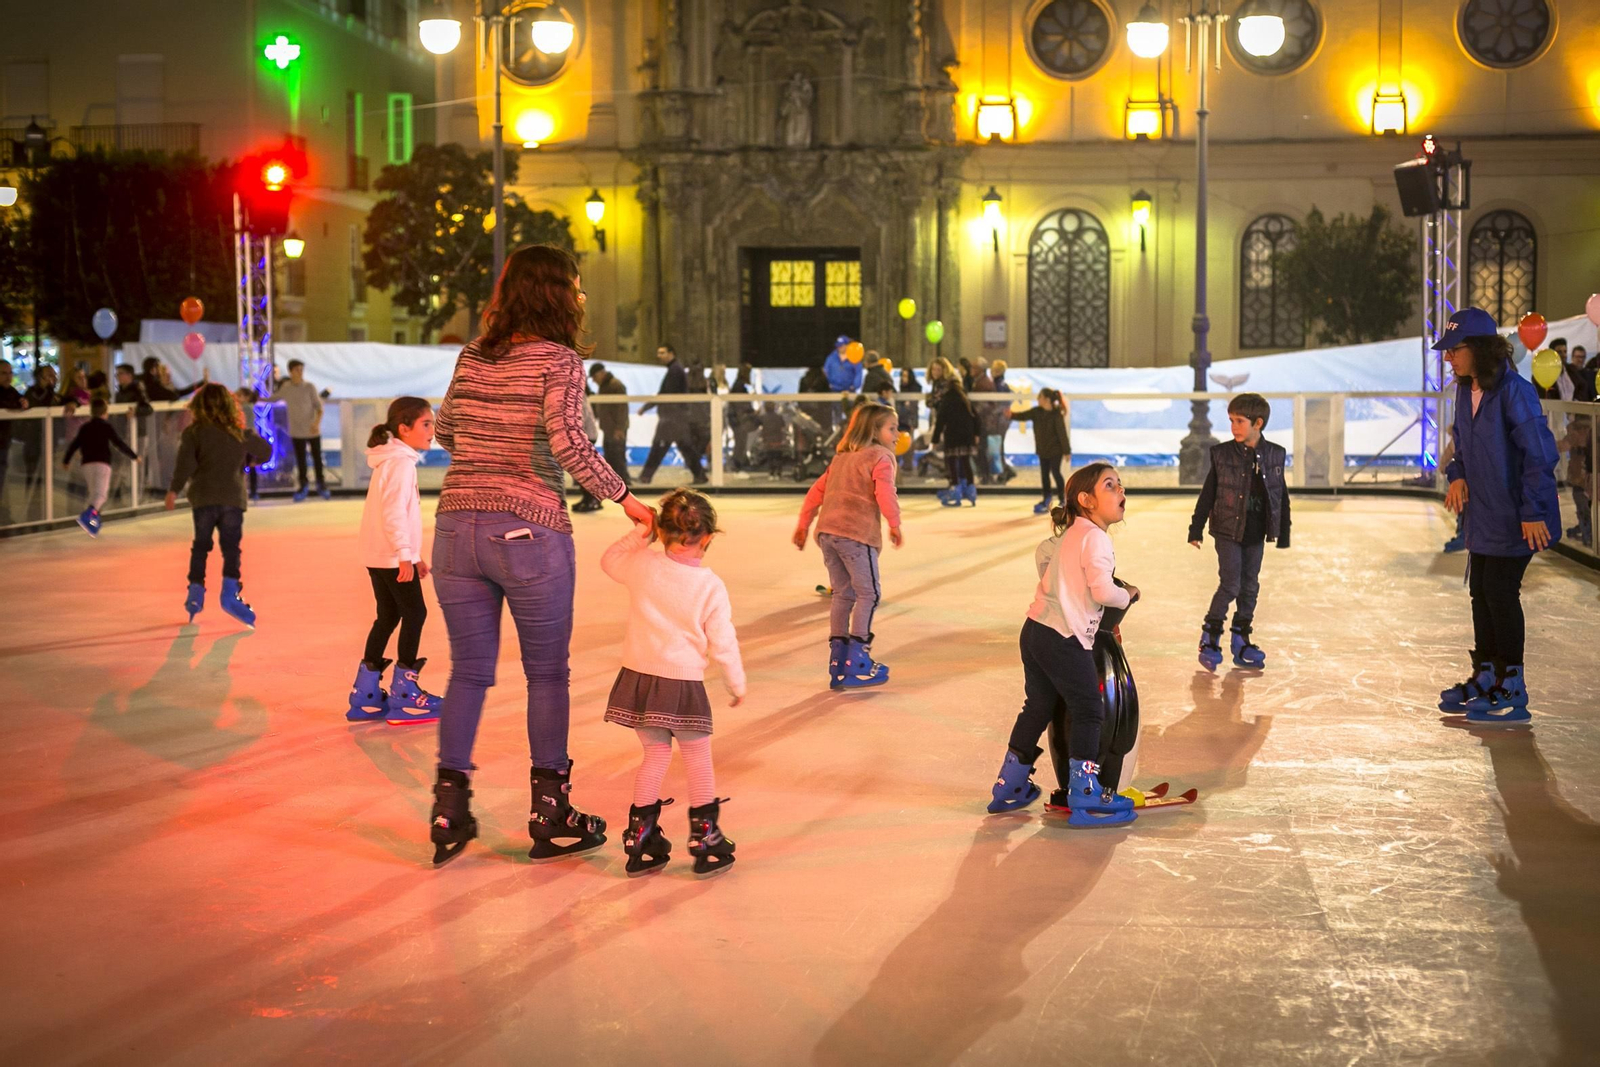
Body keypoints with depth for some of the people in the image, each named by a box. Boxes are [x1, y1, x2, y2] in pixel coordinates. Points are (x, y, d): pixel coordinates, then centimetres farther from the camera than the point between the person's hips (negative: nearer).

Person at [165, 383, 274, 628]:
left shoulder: (193, 432, 1)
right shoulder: (241, 434, 7)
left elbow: (185, 463, -10)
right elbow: (265, 451, 20)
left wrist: (174, 490, -10)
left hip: (203, 498, 0)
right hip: (233, 498, 0)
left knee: (200, 546, 14)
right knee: (231, 547, 1)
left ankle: (196, 592, 14)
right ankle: (230, 593, -14)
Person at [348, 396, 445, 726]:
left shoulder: (392, 461, 18)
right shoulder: (401, 462, -15)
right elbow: (393, 512, -24)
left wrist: (414, 554, 26)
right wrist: (405, 554, -26)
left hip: (378, 556, 10)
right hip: (393, 556, -10)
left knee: (388, 616, 13)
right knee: (414, 614, -3)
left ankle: (365, 696, 15)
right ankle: (404, 695, -1)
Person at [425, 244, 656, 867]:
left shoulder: (472, 357, 10)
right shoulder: (560, 360, -7)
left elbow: (444, 431, 20)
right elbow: (567, 440, -20)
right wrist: (623, 497, -11)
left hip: (457, 528, 5)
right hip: (529, 531, -5)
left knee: (468, 670, 13)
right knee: (547, 674, 9)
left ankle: (449, 809, 11)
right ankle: (550, 815, 17)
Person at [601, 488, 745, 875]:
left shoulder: (643, 565, -2)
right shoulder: (711, 587, -8)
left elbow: (610, 561, 20)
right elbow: (723, 644, -3)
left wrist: (640, 534, 20)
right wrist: (736, 684, 11)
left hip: (638, 677, 4)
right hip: (683, 684, -4)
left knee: (655, 753, 16)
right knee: (698, 759, 11)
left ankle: (641, 842, 19)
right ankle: (705, 840, 15)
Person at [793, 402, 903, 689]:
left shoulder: (841, 458, 23)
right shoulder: (881, 457, -1)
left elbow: (817, 490, 22)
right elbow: (885, 493, -15)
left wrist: (804, 524, 26)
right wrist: (895, 524, -6)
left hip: (828, 531, 8)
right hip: (857, 533, -8)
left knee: (843, 594, 14)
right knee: (868, 593, -1)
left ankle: (838, 664, 14)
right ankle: (857, 663, -5)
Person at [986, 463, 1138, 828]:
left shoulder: (1070, 534, 15)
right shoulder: (1095, 537, -15)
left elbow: (1043, 554, 31)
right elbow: (1103, 591, -22)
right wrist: (1128, 595, -2)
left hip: (1036, 631, 10)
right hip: (1065, 639, -10)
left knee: (1037, 707, 19)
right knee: (1089, 712, 0)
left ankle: (1009, 787, 28)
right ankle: (1085, 798, 2)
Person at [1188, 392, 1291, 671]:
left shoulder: (1274, 455, 0)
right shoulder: (1222, 454, -5)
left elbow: (1281, 497, 8)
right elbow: (1207, 494, 0)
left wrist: (1283, 534, 9)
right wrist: (1196, 529, 1)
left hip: (1256, 534, 3)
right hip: (1227, 531, -3)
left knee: (1250, 587, 9)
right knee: (1230, 585, -9)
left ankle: (1241, 642, 19)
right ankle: (1209, 639, 5)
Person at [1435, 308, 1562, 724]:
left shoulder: (1514, 392, -21)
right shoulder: (1466, 390, 6)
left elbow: (1539, 453, -21)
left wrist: (1533, 511, -21)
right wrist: (1458, 475, 2)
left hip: (1514, 518, -9)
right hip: (1482, 515, 9)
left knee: (1500, 592, -5)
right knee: (1481, 591, 14)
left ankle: (1512, 690, 5)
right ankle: (1485, 677, 28)